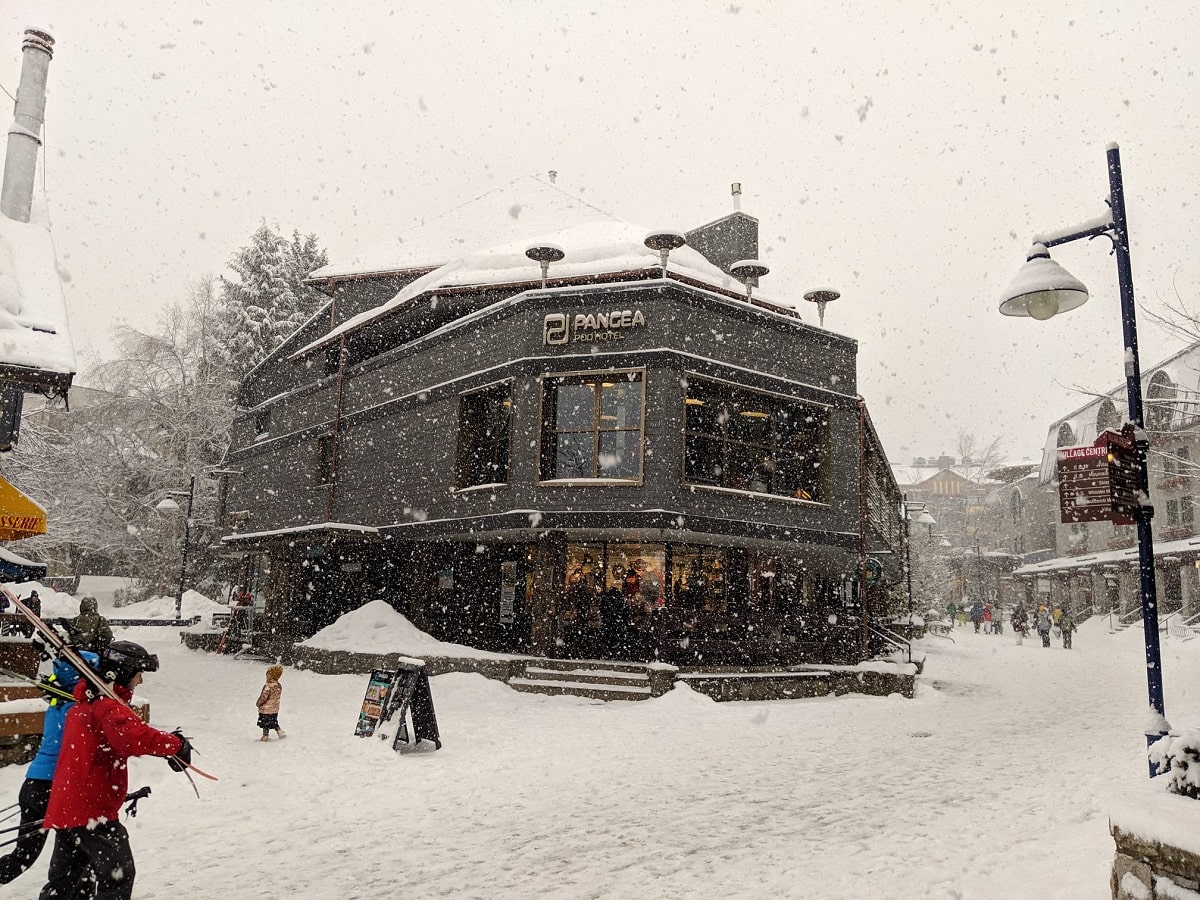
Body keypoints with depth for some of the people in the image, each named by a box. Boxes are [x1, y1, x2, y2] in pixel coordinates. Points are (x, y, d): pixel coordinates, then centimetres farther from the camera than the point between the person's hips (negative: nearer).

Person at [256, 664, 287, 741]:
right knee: (274, 722, 23)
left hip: (265, 710, -7)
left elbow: (263, 697, -22)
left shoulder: (268, 686, -25)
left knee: (265, 724, 9)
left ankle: (265, 736, 18)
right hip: (275, 709, 7)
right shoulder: (279, 686, -1)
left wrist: (258, 703, -5)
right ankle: (280, 731, 21)